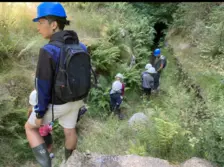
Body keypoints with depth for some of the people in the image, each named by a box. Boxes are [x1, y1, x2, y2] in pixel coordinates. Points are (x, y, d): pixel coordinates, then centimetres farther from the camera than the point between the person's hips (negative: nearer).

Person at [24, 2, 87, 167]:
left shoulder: (48, 51, -28)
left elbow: (43, 87, -24)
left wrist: (39, 113, -11)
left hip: (55, 103, -6)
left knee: (31, 127, 20)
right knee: (70, 131, 25)